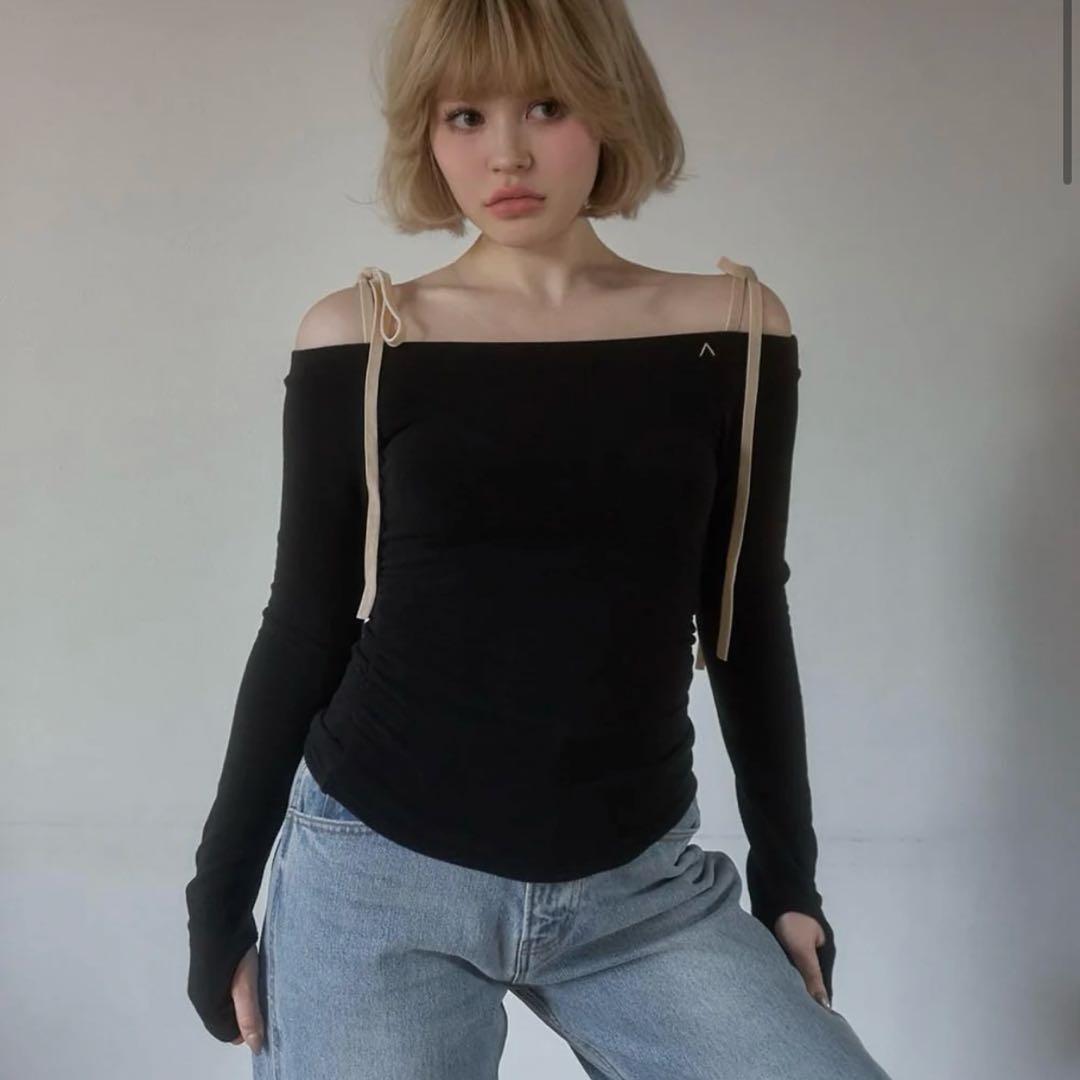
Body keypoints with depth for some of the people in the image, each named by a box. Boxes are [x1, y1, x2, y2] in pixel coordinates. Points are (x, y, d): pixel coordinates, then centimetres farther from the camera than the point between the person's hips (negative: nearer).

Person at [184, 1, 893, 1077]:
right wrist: (221, 891, 5)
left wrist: (786, 870, 10)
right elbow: (303, 626, 2)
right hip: (373, 872, -1)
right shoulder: (357, 340, -4)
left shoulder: (732, 331, -1)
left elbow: (748, 621, 7)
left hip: (643, 885, 2)